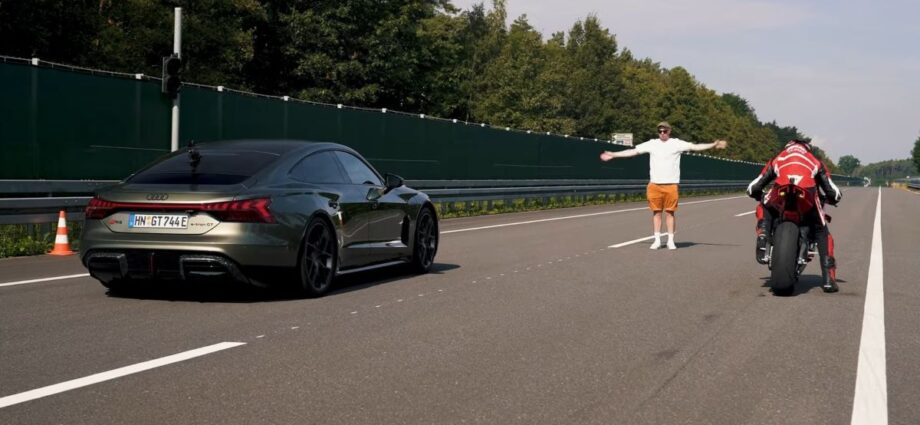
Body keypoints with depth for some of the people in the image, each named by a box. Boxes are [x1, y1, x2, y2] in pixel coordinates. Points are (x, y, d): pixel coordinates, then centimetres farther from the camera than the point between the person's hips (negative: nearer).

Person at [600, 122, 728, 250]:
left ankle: (670, 240, 9)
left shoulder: (677, 143, 0)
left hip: (671, 185, -2)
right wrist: (613, 155, 10)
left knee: (670, 212, 2)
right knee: (656, 212, 4)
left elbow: (695, 146, -8)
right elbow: (633, 151, 11)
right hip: (654, 185, 2)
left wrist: (713, 145, -20)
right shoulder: (652, 144, 7)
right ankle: (657, 240, 11)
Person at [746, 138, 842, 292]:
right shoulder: (815, 161, 38)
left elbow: (753, 188, 37)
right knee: (822, 233, 21)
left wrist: (762, 197, 58)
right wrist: (825, 199, 59)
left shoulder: (777, 159, 38)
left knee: (764, 208, 35)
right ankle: (828, 278, 11)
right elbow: (834, 194, 35)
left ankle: (763, 244, 11)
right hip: (808, 194, 0)